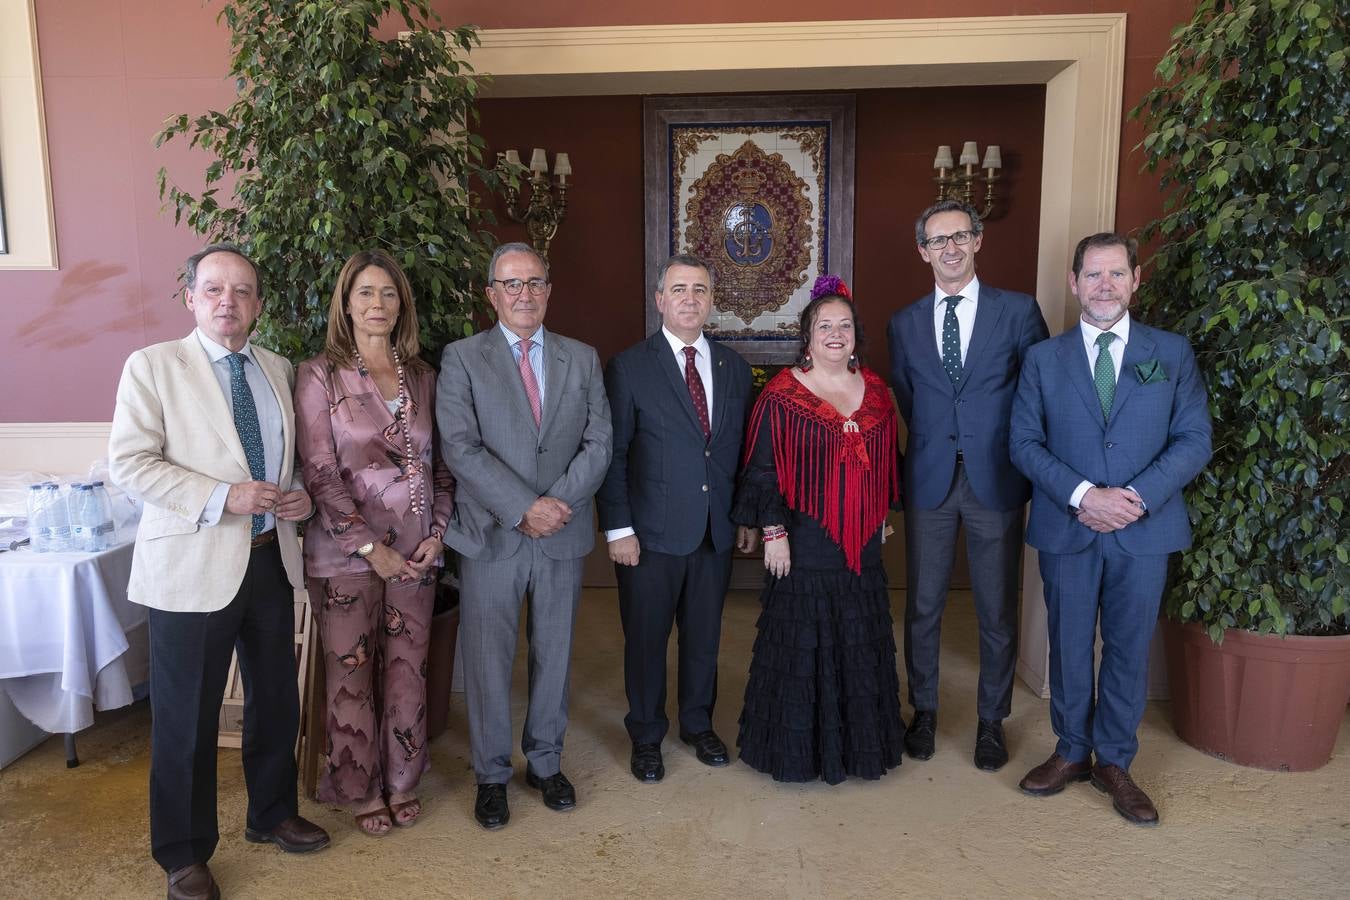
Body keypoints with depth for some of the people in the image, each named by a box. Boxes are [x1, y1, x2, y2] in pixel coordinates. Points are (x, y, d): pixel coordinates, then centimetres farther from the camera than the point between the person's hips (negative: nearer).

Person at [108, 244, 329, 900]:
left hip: (270, 557, 5)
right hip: (193, 564, -5)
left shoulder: (278, 371, 10)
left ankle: (271, 815, 39)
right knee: (186, 717, 7)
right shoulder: (152, 366, -5)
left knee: (276, 699, 17)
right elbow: (129, 462, -12)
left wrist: (301, 494, -1)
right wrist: (222, 497, -22)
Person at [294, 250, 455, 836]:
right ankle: (359, 789, 27)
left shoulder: (422, 377, 8)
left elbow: (441, 464, 10)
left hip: (415, 551, 3)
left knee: (408, 671, 10)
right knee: (351, 673, 7)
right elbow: (320, 473, -9)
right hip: (347, 551, -3)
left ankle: (401, 781, 30)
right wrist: (370, 547, -12)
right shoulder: (320, 375, -4)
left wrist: (437, 532, -2)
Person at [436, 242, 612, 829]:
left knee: (554, 654, 13)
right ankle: (491, 775, 25)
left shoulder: (582, 359, 8)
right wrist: (523, 509, -18)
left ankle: (545, 763, 31)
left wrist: (559, 503, -14)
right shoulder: (461, 359, -1)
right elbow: (460, 448, -12)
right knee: (488, 661, 6)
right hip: (490, 536, -2)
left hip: (563, 536, 3)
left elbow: (598, 444, 1)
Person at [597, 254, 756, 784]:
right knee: (646, 639, 10)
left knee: (704, 635, 16)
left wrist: (747, 517, 9)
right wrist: (618, 528, -11)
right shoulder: (629, 367, -6)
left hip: (716, 533, 4)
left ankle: (698, 724, 37)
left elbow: (744, 449, 11)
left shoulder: (733, 367, 6)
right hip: (651, 534, -3)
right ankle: (646, 736, 30)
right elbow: (613, 454, -8)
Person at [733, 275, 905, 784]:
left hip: (861, 546, 5)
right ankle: (797, 749, 21)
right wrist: (773, 530, -13)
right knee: (802, 648, 4)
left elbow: (885, 462, 16)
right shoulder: (782, 394, -8)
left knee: (861, 648, 15)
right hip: (803, 546, -5)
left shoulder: (875, 392, 7)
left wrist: (882, 516, 15)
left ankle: (859, 741, 33)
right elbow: (761, 470, -9)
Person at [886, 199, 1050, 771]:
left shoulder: (1018, 311, -1)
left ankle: (991, 722, 27)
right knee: (922, 607, 10)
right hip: (929, 482, 2)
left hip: (995, 482, -2)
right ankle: (923, 713, 29)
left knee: (997, 611, 9)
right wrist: (931, 446, 6)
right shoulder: (904, 324, 6)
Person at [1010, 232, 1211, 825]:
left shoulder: (1173, 353, 3)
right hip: (1066, 528, 0)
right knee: (1069, 647, 11)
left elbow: (1194, 439, -1)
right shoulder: (1043, 359, 3)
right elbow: (1025, 443, -2)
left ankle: (1114, 763, 28)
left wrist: (1138, 496, -16)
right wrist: (1082, 495, -16)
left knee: (1129, 649, 10)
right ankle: (1072, 752, 30)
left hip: (1144, 529, 0)